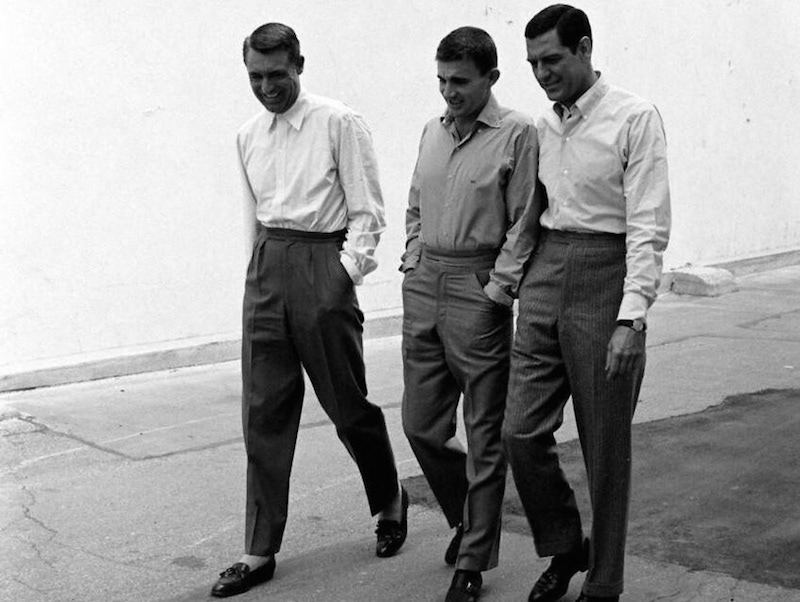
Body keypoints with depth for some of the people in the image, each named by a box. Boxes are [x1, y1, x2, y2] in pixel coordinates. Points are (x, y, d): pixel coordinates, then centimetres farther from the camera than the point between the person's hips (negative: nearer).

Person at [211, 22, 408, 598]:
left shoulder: (339, 124, -5)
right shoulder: (249, 136, 13)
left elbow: (366, 212, -7)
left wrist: (345, 273, -15)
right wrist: (257, 272, 16)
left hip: (322, 263, -5)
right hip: (265, 268, 5)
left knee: (347, 404, 5)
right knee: (264, 412, 4)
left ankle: (391, 501, 32)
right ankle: (260, 551, 11)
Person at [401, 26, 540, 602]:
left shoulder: (517, 133, -6)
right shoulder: (433, 131, 12)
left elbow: (522, 224, -8)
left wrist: (497, 290, -13)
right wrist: (412, 265, 10)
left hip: (478, 292, -6)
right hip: (422, 288, 6)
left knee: (484, 436, 3)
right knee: (421, 424, 11)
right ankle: (467, 516, 36)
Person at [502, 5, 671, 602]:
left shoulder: (635, 118, -8)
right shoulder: (542, 126, 10)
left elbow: (649, 227, -13)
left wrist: (631, 318, -20)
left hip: (606, 277, -5)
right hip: (545, 275, 5)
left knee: (605, 446, 5)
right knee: (522, 430, 2)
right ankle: (563, 549, 26)